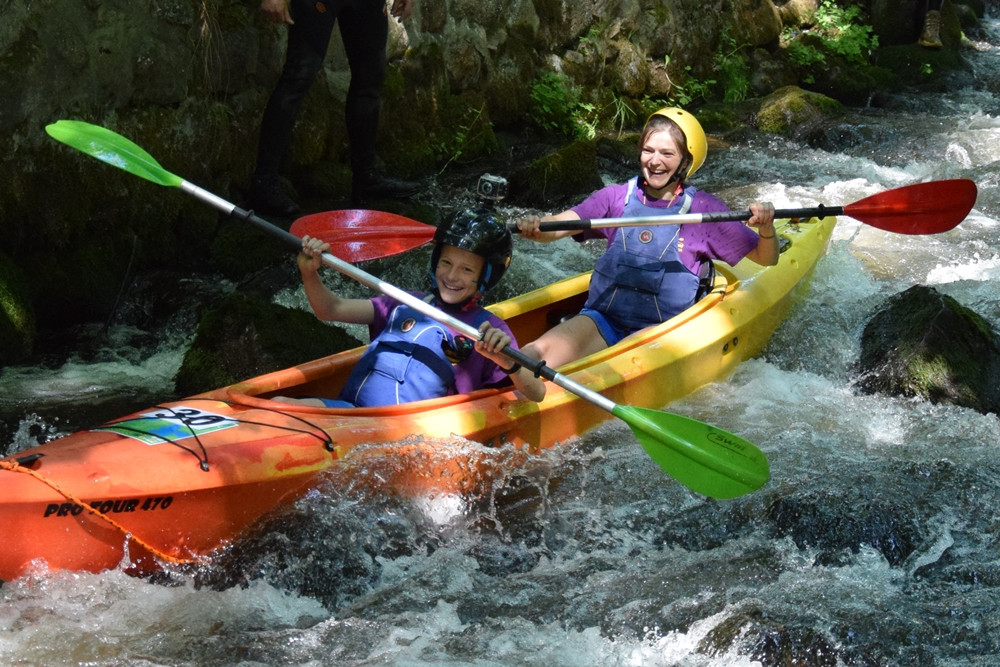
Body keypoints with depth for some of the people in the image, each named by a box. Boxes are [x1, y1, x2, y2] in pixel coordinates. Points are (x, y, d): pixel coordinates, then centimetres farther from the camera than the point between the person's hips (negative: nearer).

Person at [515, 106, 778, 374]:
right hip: (602, 319, 2)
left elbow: (766, 259, 5)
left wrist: (766, 229, -18)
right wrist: (536, 228, -31)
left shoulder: (704, 209, 2)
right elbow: (557, 226, -6)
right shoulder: (617, 197, 5)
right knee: (534, 355, -27)